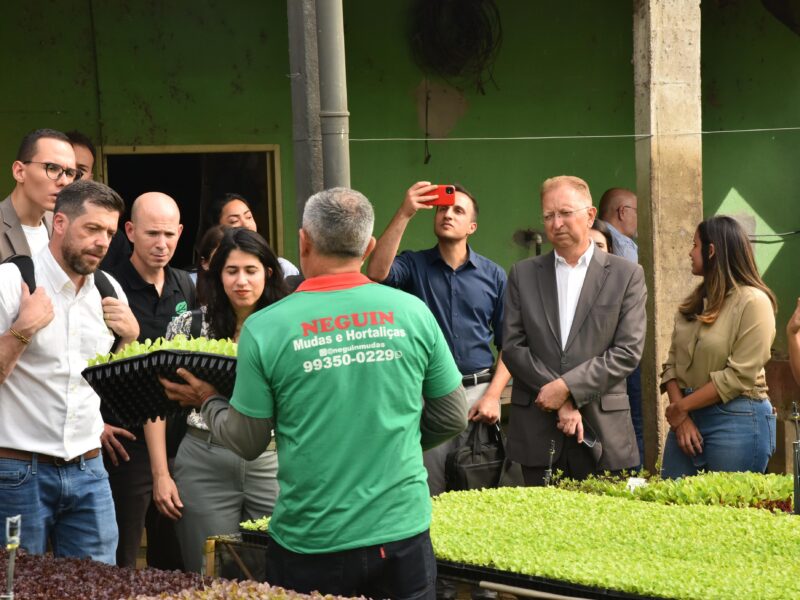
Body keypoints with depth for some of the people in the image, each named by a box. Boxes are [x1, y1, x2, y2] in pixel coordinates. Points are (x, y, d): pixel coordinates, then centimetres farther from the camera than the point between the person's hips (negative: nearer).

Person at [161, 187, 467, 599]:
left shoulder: (265, 328, -9)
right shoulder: (413, 313, -4)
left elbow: (247, 443, 0)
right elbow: (452, 419, 5)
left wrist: (207, 402, 19)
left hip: (309, 542, -1)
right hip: (403, 533, 1)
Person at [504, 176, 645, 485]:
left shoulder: (626, 274, 3)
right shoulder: (523, 274, 9)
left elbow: (628, 350, -4)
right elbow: (512, 346, 2)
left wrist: (568, 387, -12)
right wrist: (562, 401, -9)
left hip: (603, 430, -1)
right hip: (537, 433, 1)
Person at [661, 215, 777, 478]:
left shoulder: (753, 301, -8)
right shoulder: (693, 303, 12)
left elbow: (739, 377, -14)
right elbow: (672, 363, 8)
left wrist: (681, 407, -9)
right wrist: (680, 416, -7)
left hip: (737, 421, -6)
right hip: (686, 418, 6)